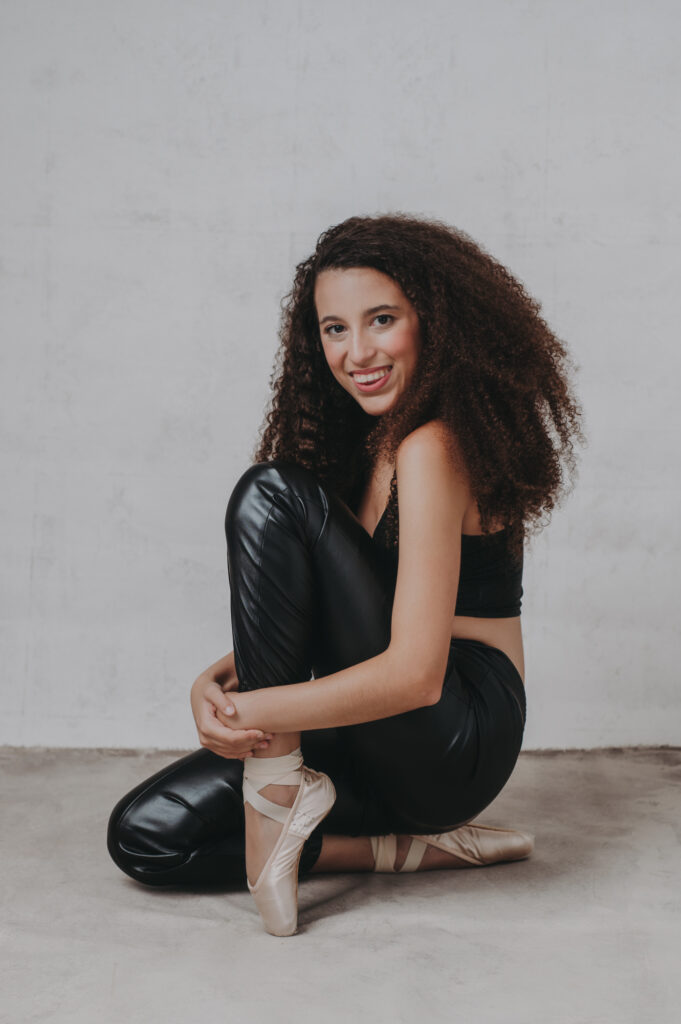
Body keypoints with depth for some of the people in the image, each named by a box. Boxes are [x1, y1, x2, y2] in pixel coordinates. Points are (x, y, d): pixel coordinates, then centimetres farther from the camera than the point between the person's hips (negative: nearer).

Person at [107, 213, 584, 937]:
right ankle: (420, 848, 0)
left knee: (271, 494, -18)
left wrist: (245, 711, -20)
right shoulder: (369, 441, 12)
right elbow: (305, 617, 12)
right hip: (382, 733, 9)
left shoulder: (432, 448, -17)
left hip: (457, 741, -9)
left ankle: (276, 793, -16)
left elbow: (414, 673, -25)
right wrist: (217, 680, -6)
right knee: (144, 834, 0)